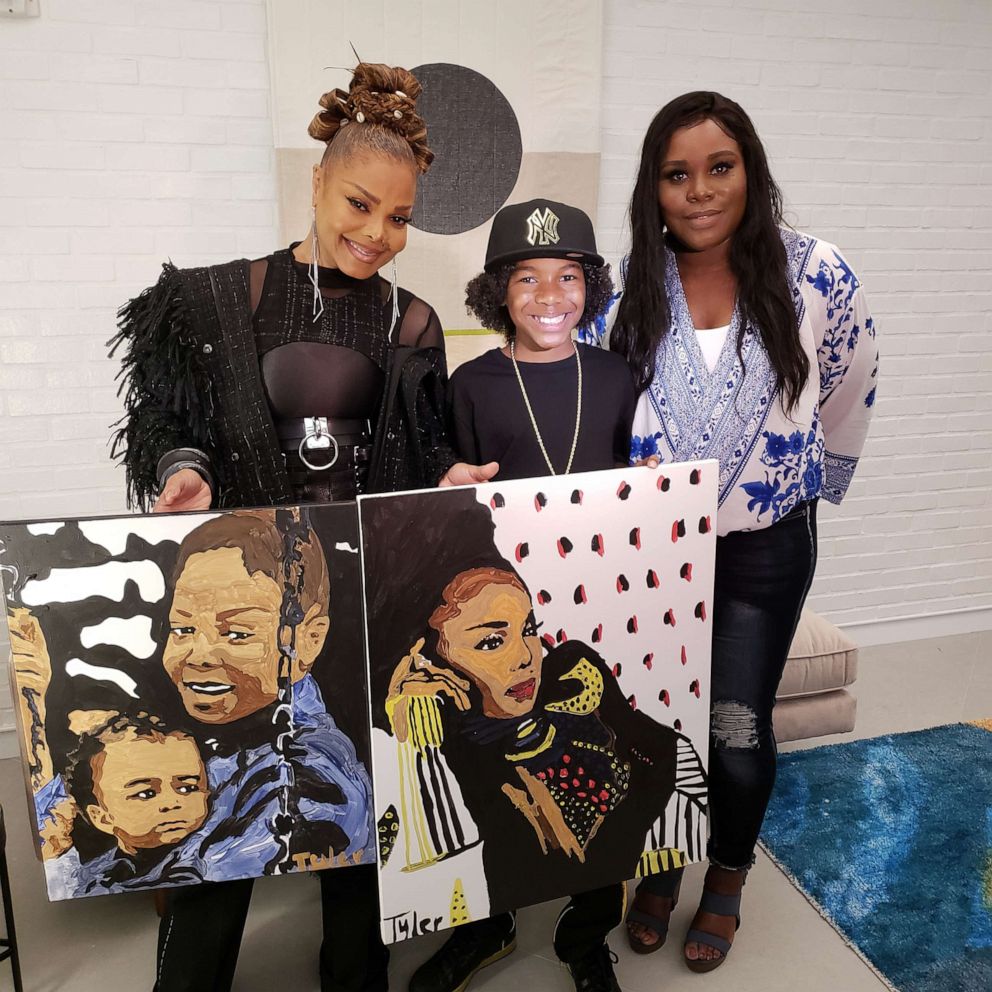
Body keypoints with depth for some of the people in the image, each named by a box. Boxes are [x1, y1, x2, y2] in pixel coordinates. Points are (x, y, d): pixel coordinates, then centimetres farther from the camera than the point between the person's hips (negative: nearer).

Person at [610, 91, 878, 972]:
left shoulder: (814, 273, -10)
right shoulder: (629, 284, -7)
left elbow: (853, 384, 7)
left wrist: (824, 480, 16)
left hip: (766, 543, -1)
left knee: (739, 728, 6)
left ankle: (727, 882, 36)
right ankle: (659, 871, 40)